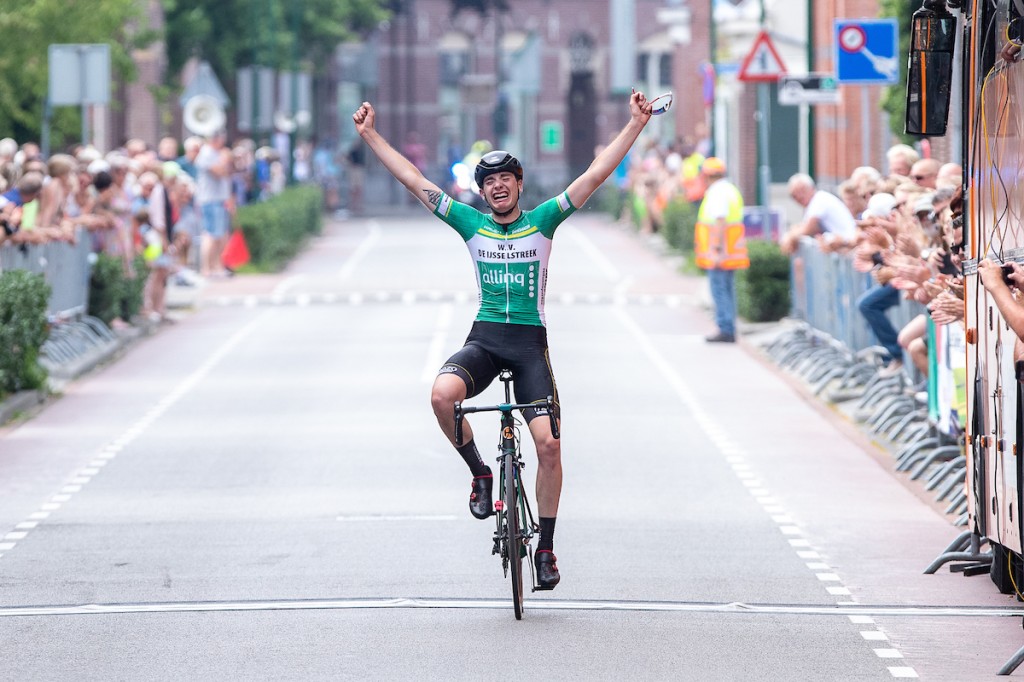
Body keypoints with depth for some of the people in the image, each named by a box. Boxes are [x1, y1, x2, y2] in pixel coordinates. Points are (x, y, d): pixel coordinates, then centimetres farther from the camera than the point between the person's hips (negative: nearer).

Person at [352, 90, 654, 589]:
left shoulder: (543, 222, 6)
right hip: (484, 339, 1)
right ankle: (479, 473, -7)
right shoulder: (472, 224, 9)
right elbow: (415, 183, 9)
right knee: (442, 394, -31)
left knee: (548, 443, -12)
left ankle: (546, 547, 2)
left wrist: (636, 125, -6)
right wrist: (370, 135, 6)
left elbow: (594, 177, 1)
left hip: (529, 342, -1)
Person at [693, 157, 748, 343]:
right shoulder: (730, 190, 18)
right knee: (728, 290, 12)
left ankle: (725, 330, -10)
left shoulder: (717, 193, -14)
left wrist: (718, 250, -24)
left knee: (720, 290, -8)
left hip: (719, 253, -10)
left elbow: (720, 222, -22)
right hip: (730, 254, 10)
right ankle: (729, 331, 15)